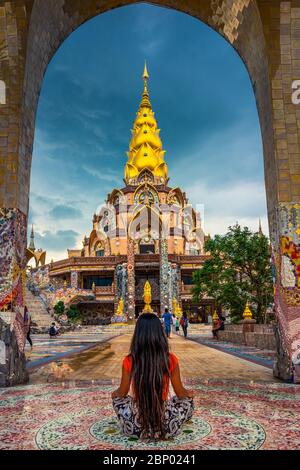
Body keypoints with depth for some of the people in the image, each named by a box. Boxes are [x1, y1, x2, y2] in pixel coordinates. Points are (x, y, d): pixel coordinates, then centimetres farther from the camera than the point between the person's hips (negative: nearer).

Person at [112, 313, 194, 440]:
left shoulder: (129, 361, -11)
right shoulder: (171, 360, -12)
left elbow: (121, 393, 4)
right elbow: (181, 393, 2)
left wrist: (114, 393, 28)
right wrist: (189, 392, 26)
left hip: (135, 427, 0)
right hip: (166, 427, 0)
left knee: (117, 398, 29)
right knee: (188, 399, 27)